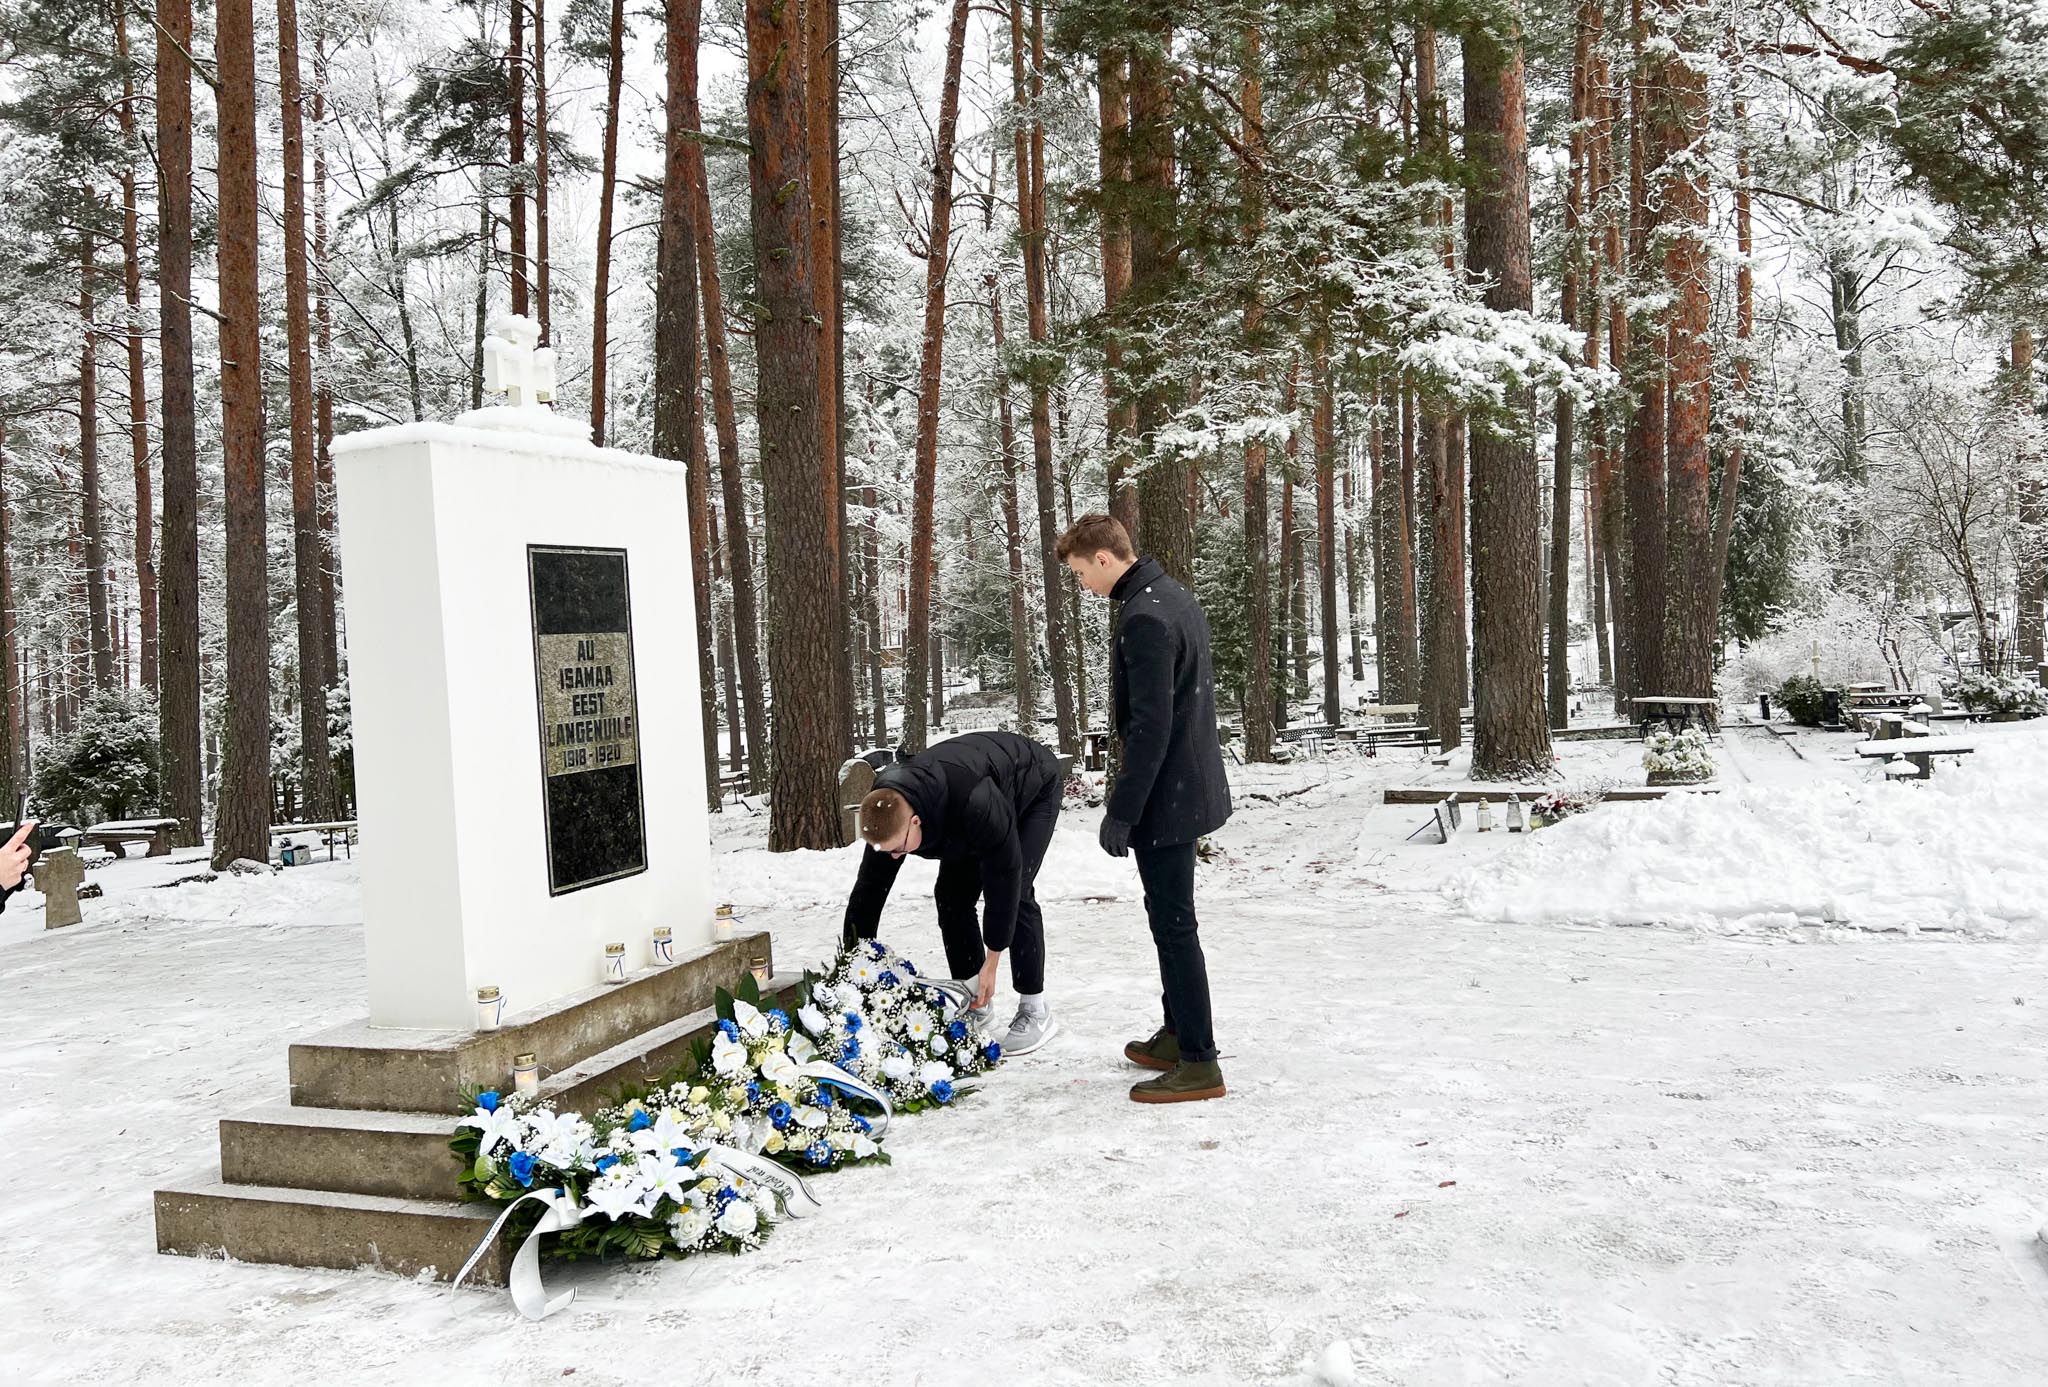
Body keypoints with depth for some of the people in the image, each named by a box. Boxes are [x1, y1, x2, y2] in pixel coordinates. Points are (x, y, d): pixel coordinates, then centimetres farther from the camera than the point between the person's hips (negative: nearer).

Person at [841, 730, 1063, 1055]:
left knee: (1013, 891, -20)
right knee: (951, 894, -4)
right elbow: (868, 891, -17)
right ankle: (973, 1000, 10)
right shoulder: (887, 814, -27)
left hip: (1034, 788, -6)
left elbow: (1004, 875, -38)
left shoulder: (975, 802, -48)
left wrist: (991, 963, -31)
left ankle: (1036, 1012, -11)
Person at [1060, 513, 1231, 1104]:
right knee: (1171, 917, 19)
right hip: (1191, 786, 10)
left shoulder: (1143, 618, -21)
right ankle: (1177, 1034, 32)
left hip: (1166, 795, -10)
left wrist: (1122, 811, -19)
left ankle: (1198, 1063, 5)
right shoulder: (1177, 596, 11)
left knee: (1173, 924, -3)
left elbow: (1150, 728, -24)